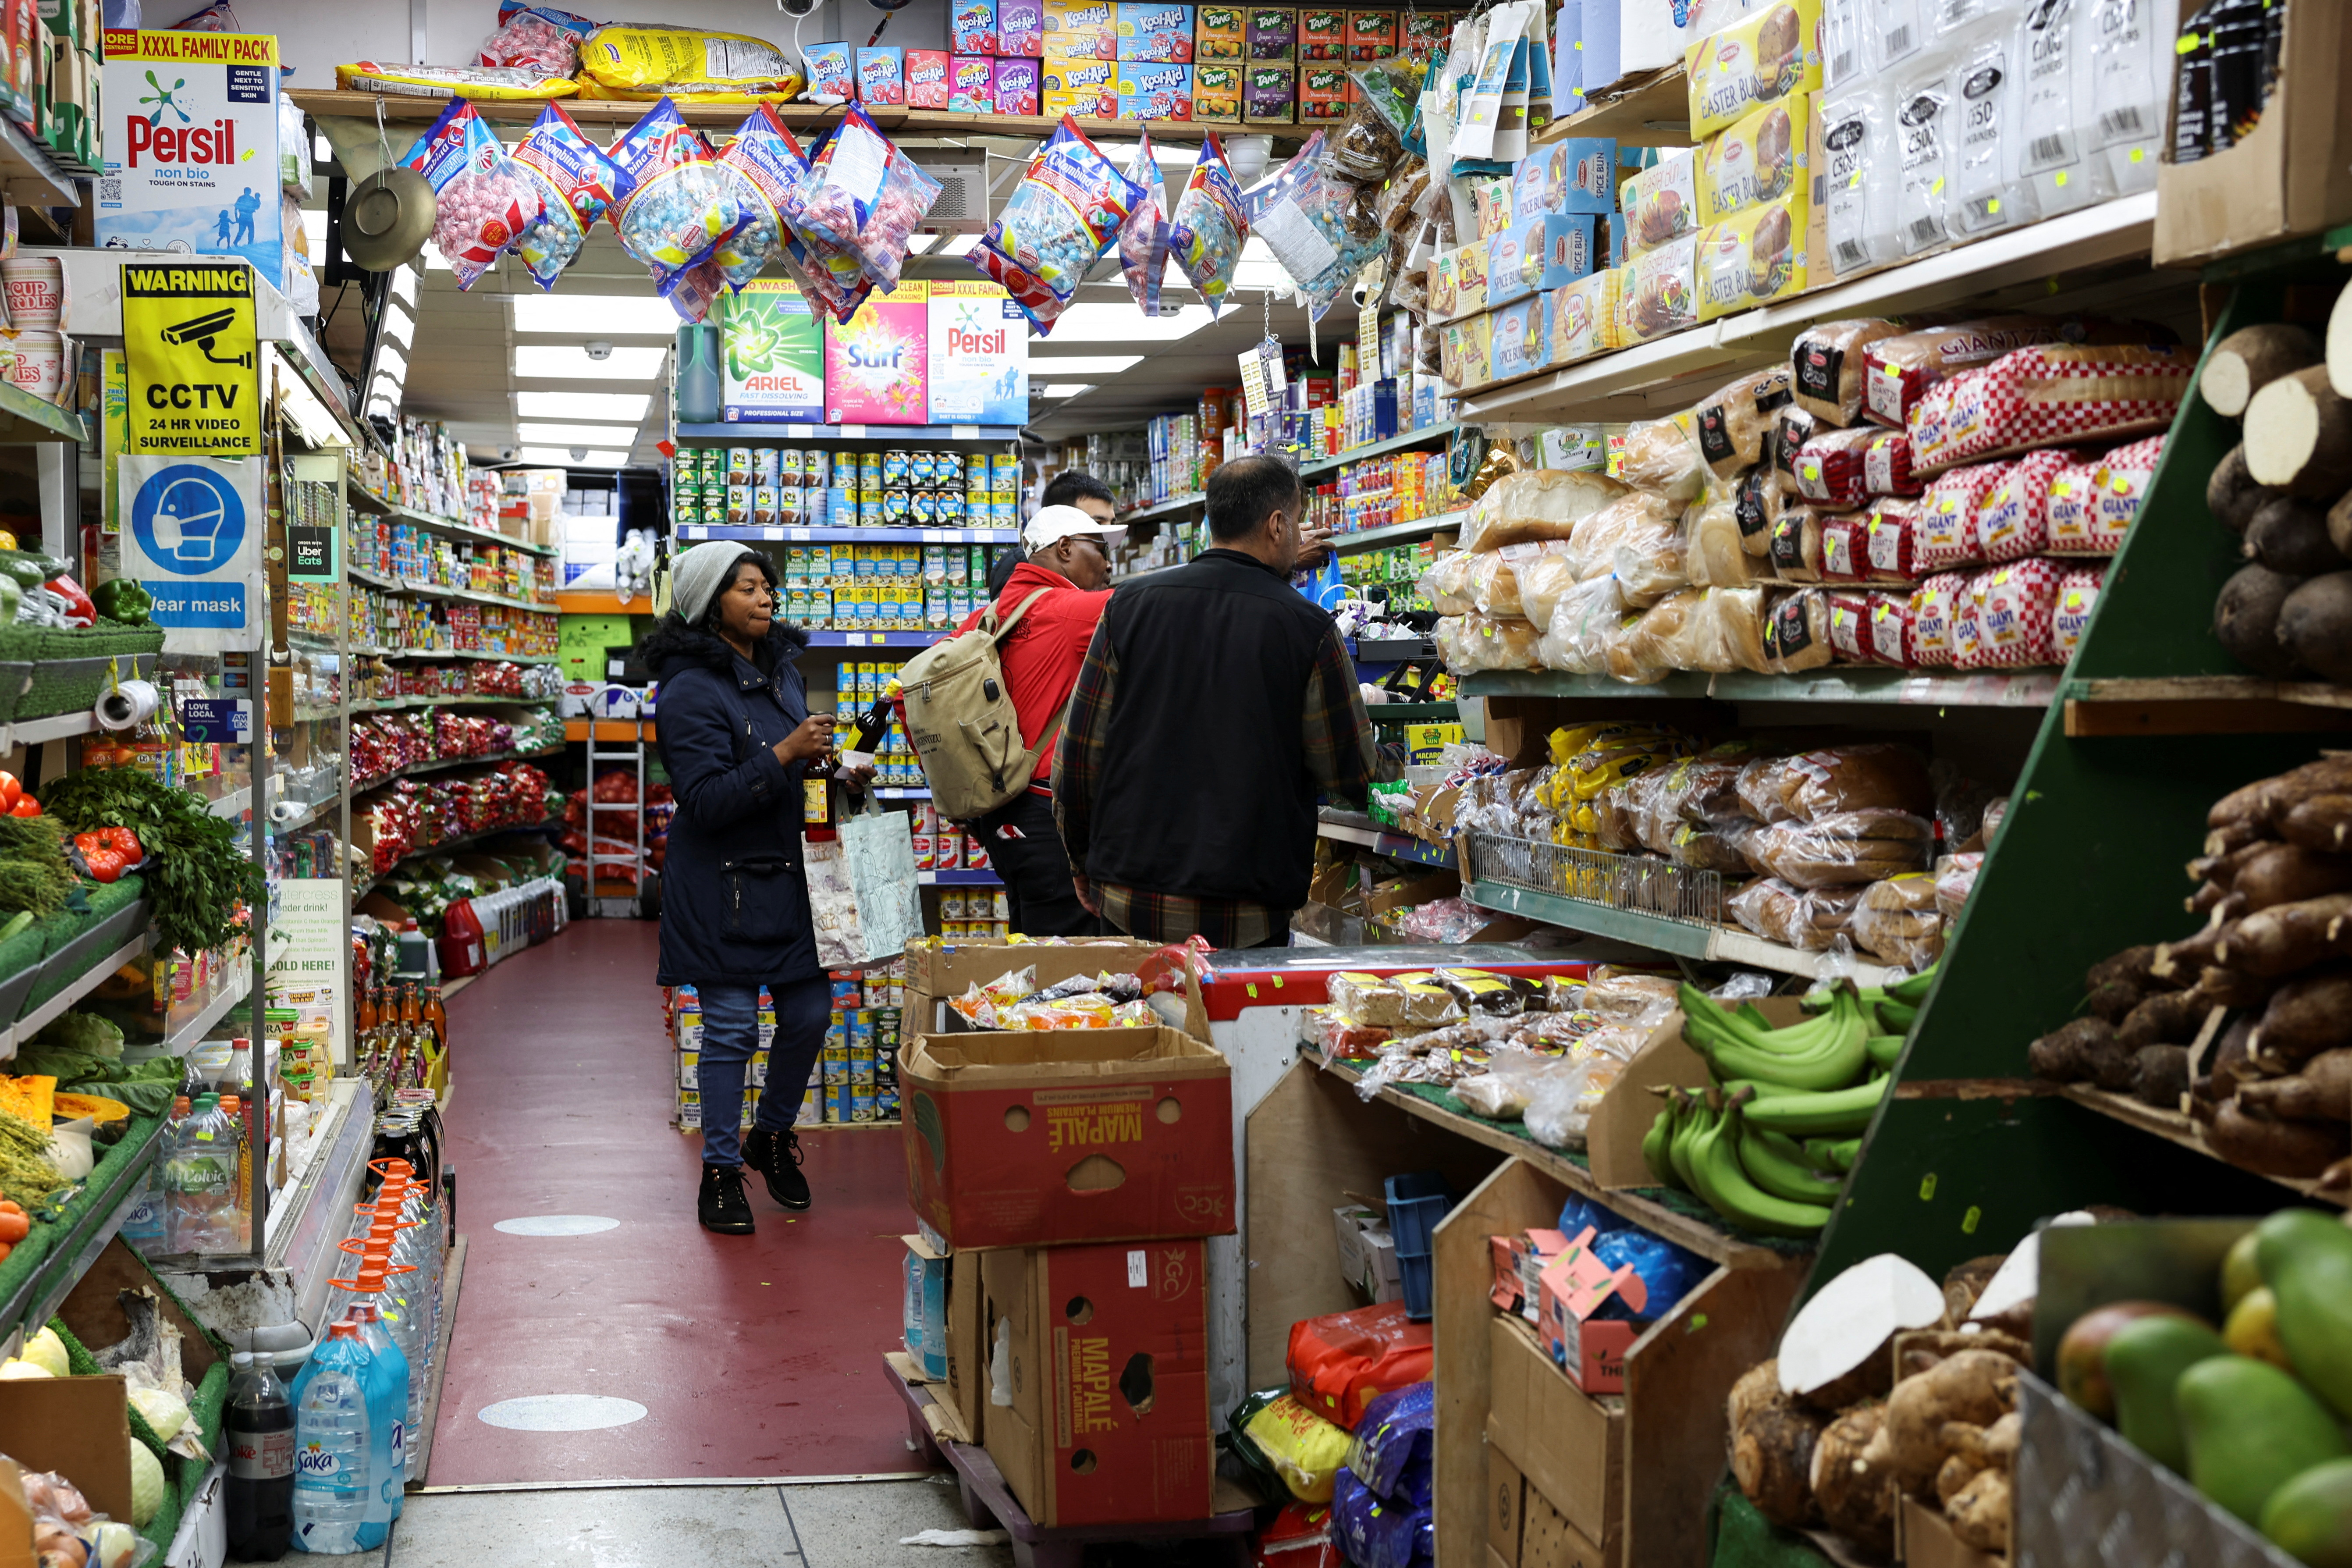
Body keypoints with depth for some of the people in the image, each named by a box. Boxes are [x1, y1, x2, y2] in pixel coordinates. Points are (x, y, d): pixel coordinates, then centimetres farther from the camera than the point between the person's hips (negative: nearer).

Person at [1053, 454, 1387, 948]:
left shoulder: (1129, 606, 1)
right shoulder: (1308, 629, -7)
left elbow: (1079, 752, 4)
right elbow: (1351, 774, 1)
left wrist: (1084, 863, 17)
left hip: (1128, 904, 3)